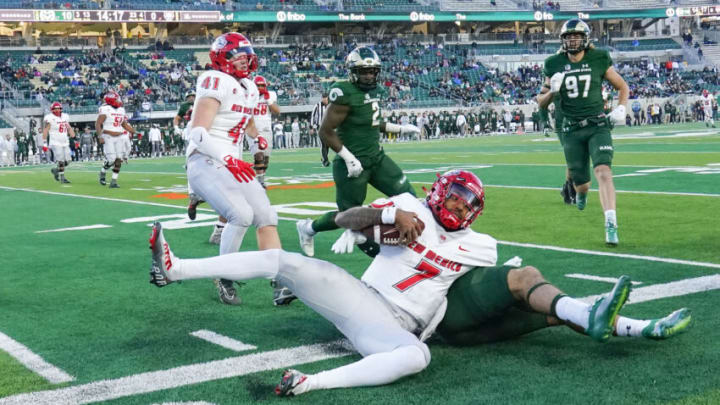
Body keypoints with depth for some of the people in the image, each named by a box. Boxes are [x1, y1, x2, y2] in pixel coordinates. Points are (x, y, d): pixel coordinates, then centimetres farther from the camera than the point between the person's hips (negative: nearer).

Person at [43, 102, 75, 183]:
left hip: (65, 143, 6)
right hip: (56, 143, -6)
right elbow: (45, 131, -7)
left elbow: (69, 129, 18)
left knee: (67, 161, 4)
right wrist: (45, 143, -12)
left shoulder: (65, 117, 11)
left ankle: (55, 170, 27)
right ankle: (62, 177, 2)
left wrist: (74, 138, 12)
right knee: (61, 161, -9)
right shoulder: (50, 118, -7)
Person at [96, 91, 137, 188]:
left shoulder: (121, 110, 11)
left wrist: (134, 132, 9)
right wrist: (100, 136, -22)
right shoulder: (105, 109, -9)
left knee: (118, 160, -2)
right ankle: (102, 173, 17)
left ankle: (114, 181, 4)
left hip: (119, 138, 6)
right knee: (111, 159, -12)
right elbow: (98, 124, -11)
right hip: (108, 137, -6)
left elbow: (125, 124, 21)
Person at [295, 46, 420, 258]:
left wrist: (401, 128, 17)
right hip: (354, 164, -8)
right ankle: (308, 228, 28)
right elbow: (326, 132, -19)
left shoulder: (372, 91, 7)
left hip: (377, 158, 8)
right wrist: (349, 158, -21)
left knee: (407, 195, 3)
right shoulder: (345, 94, -19)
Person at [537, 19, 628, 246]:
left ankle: (611, 225, -25)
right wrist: (552, 90, -13)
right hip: (572, 130, 2)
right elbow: (542, 103, 8)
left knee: (603, 171, -23)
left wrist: (621, 108, -5)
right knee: (580, 182, 7)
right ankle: (581, 193, 46)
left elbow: (622, 87, 13)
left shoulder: (599, 60, 0)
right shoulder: (554, 65, 3)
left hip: (598, 126, -2)